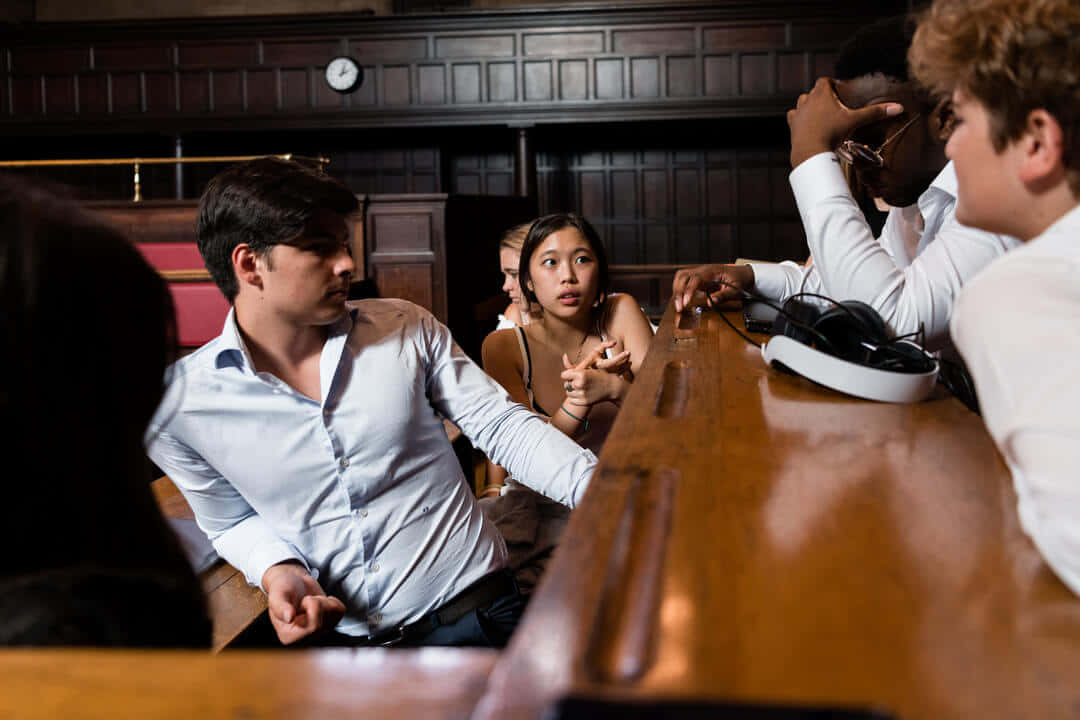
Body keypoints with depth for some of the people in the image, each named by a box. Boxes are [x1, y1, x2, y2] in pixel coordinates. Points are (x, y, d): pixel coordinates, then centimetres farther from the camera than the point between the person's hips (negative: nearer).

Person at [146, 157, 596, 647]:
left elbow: (502, 425, -1)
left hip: (472, 613, -1)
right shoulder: (181, 405, -6)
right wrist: (276, 570, -13)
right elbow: (232, 520, 8)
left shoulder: (406, 329, -2)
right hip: (332, 635, 2)